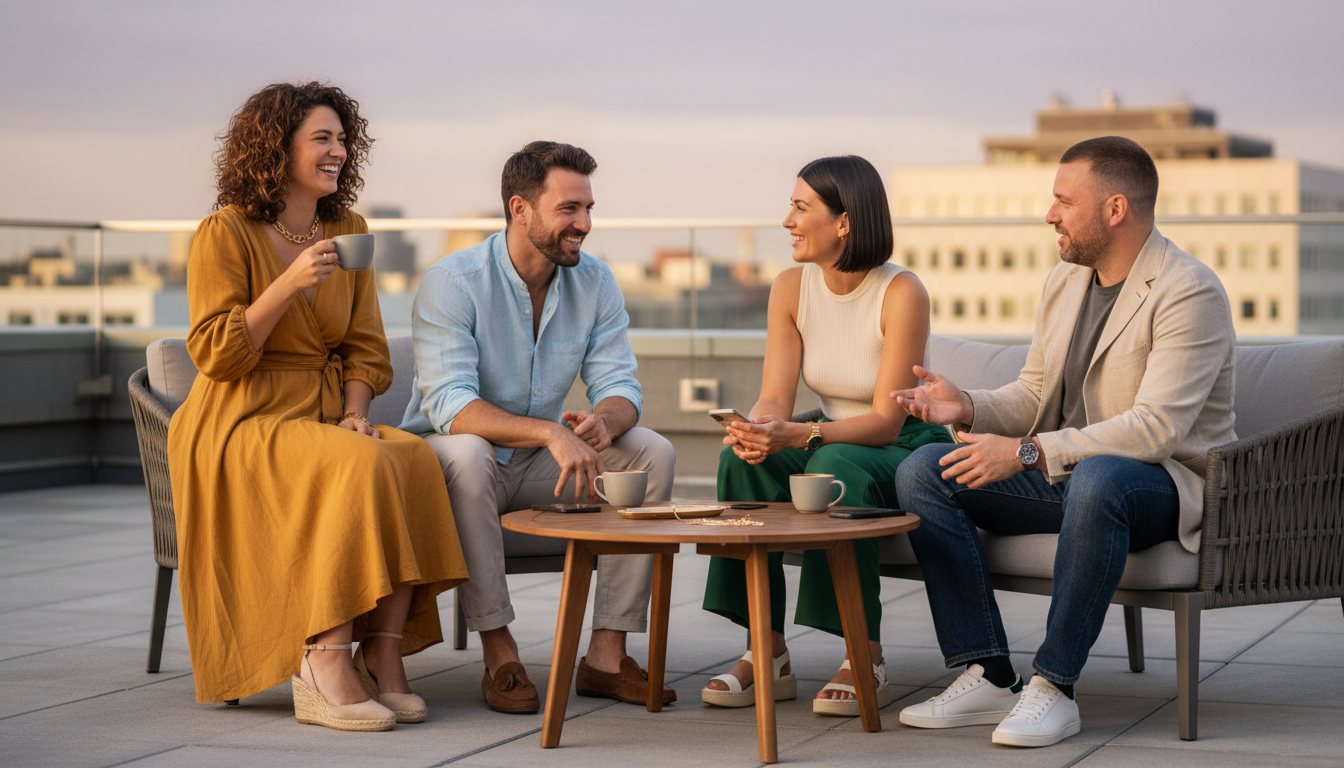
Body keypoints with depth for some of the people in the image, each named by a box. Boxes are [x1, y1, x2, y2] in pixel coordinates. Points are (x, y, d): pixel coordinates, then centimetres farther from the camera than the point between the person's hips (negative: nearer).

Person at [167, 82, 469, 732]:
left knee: (414, 459, -26)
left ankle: (383, 656, -26)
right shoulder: (224, 234, -6)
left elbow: (363, 345, 15)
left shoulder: (346, 231, 13)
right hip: (241, 428, -6)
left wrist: (355, 413, -4)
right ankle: (326, 664, -32)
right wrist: (290, 284, -20)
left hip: (323, 422, 6)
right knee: (359, 467, -34)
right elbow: (214, 356, -12)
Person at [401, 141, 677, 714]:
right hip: (446, 454, -5)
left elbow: (619, 385, -4)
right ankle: (499, 654, -29)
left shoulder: (595, 283, -1)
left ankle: (606, 654, -16)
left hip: (538, 467, 5)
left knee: (653, 452, -16)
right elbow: (450, 405, -29)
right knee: (466, 453, -39)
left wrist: (604, 421, -31)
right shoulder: (451, 284, -19)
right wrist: (551, 433, -43)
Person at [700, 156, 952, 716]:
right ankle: (769, 654, -20)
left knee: (837, 466, -36)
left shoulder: (901, 293, -20)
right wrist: (754, 429, -34)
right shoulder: (791, 287, -3)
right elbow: (775, 399, -9)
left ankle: (866, 659, -27)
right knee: (744, 458, -25)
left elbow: (886, 421, -24)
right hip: (832, 441, 5)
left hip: (907, 454, -5)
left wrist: (795, 435, -39)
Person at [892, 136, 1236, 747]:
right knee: (922, 471, -10)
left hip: (1166, 481, -8)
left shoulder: (1190, 293, -16)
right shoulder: (1064, 281, 10)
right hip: (1064, 475, 8)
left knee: (1096, 478, -42)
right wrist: (969, 409, -5)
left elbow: (1156, 428, -26)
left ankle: (1054, 686, -31)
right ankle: (988, 677, -15)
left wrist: (1027, 452, -30)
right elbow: (1033, 393, 17)